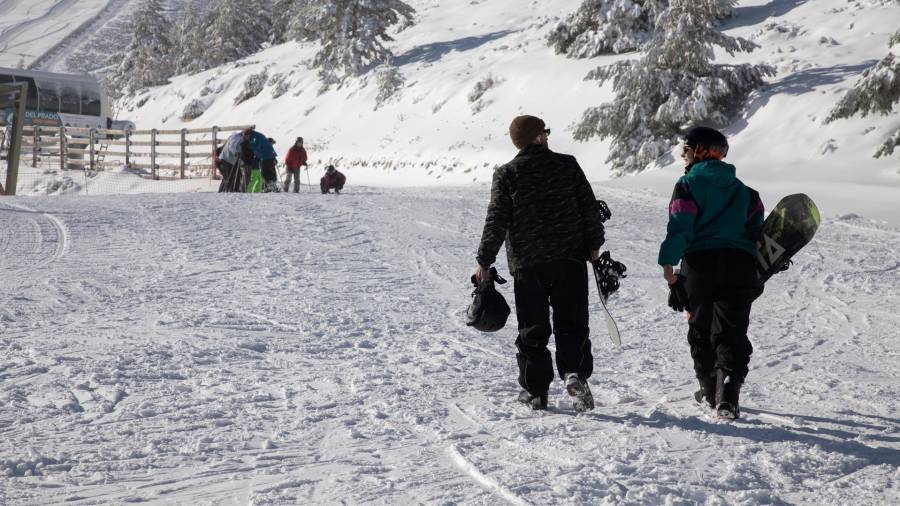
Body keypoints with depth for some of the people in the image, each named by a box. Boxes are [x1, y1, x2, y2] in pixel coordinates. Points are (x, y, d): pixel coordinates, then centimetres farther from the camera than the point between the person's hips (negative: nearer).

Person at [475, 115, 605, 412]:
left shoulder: (506, 174, -1)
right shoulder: (567, 165, 3)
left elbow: (496, 221, -4)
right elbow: (589, 208, 4)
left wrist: (484, 262, 3)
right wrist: (594, 244, 16)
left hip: (527, 264, 0)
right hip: (569, 257, 0)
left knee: (532, 329, 7)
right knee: (571, 322, 4)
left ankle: (536, 390, 9)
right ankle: (574, 372, -17)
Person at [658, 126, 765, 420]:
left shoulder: (688, 184, 1)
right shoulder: (741, 189, 18)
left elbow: (680, 226, -10)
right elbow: (757, 228, 16)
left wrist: (668, 263, -10)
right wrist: (759, 272, 21)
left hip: (700, 263, -3)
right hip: (740, 264, 3)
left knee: (700, 330, 16)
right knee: (732, 333, 0)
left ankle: (710, 391, 24)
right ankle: (727, 396, -18)